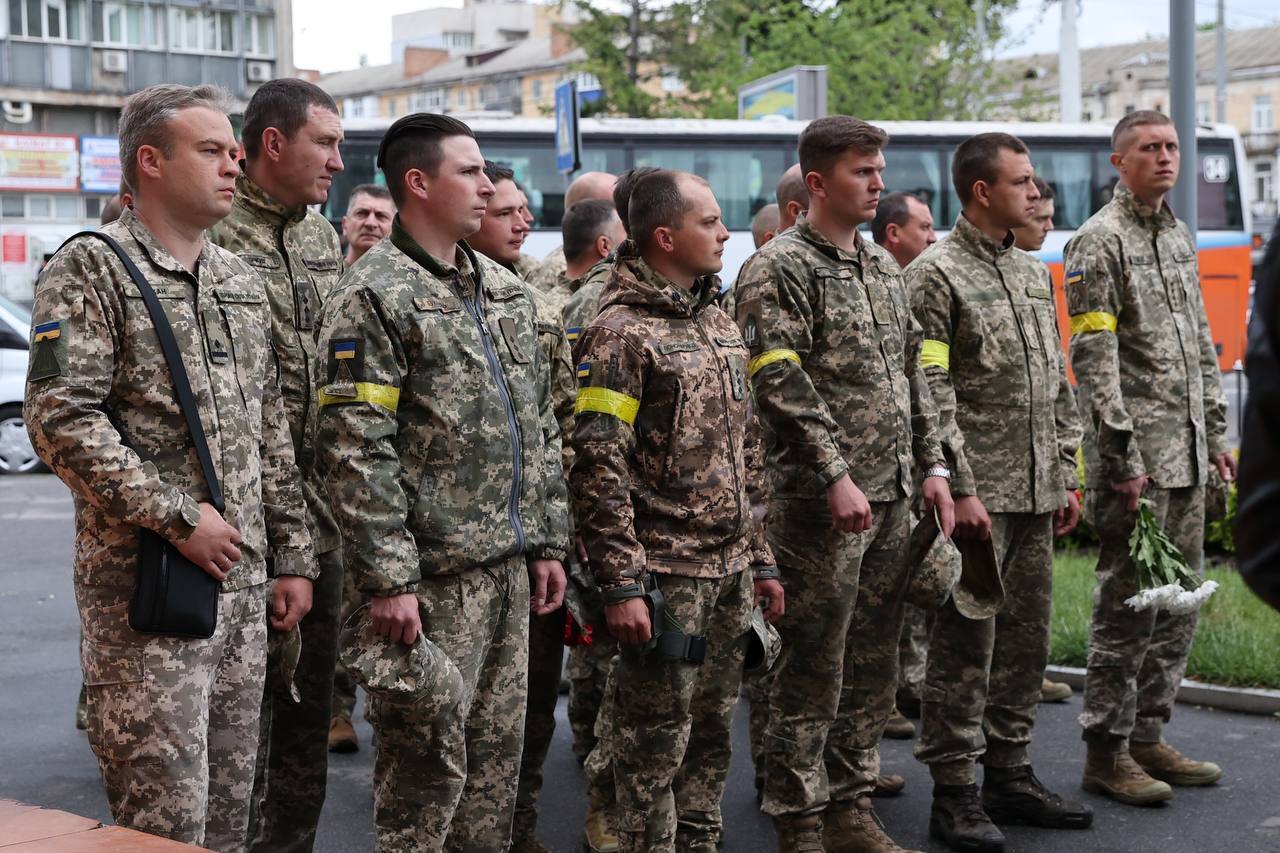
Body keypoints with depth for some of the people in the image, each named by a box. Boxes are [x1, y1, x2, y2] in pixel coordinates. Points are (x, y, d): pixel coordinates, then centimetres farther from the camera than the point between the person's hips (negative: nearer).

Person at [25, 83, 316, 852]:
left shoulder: (241, 281, 16)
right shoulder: (92, 269, -7)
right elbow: (60, 417, -16)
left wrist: (293, 556, 13)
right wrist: (178, 519, -17)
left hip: (245, 582, 7)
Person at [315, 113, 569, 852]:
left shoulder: (507, 291, 14)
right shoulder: (373, 297, -11)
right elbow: (356, 452, -16)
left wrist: (548, 541, 13)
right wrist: (388, 579, -19)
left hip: (509, 566, 8)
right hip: (434, 571, -7)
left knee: (498, 752, 14)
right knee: (430, 760, -2)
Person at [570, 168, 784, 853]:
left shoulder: (720, 325, 14)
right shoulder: (620, 333, -12)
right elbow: (598, 468, -16)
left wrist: (760, 559, 17)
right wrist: (621, 584, -19)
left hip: (730, 572, 8)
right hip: (664, 574, -8)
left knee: (711, 738, 15)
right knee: (655, 748, 0)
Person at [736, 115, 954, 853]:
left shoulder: (883, 265, 15)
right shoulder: (780, 268, -9)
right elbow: (783, 384, -17)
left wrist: (932, 465, 11)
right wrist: (837, 476, -21)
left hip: (891, 497, 8)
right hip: (822, 502, -8)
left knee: (874, 663, 13)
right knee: (813, 669, -2)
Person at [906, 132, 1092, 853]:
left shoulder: (1035, 273, 16)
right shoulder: (935, 275, -8)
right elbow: (930, 395, -14)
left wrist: (1069, 476, 14)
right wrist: (961, 489, -18)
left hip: (1037, 495, 8)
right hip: (980, 494, -7)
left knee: (1027, 638, 12)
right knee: (966, 644, -3)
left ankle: (1010, 774, 23)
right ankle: (955, 793, 5)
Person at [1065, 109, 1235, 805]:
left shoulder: (1180, 238, 17)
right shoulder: (1100, 241, -9)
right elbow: (1093, 357, -15)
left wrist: (1216, 434, 16)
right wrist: (1122, 455, -19)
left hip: (1186, 455, 8)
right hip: (1138, 454, -8)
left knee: (1180, 601, 11)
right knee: (1129, 602, -5)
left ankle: (1148, 737, 20)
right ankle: (1106, 753, 2)